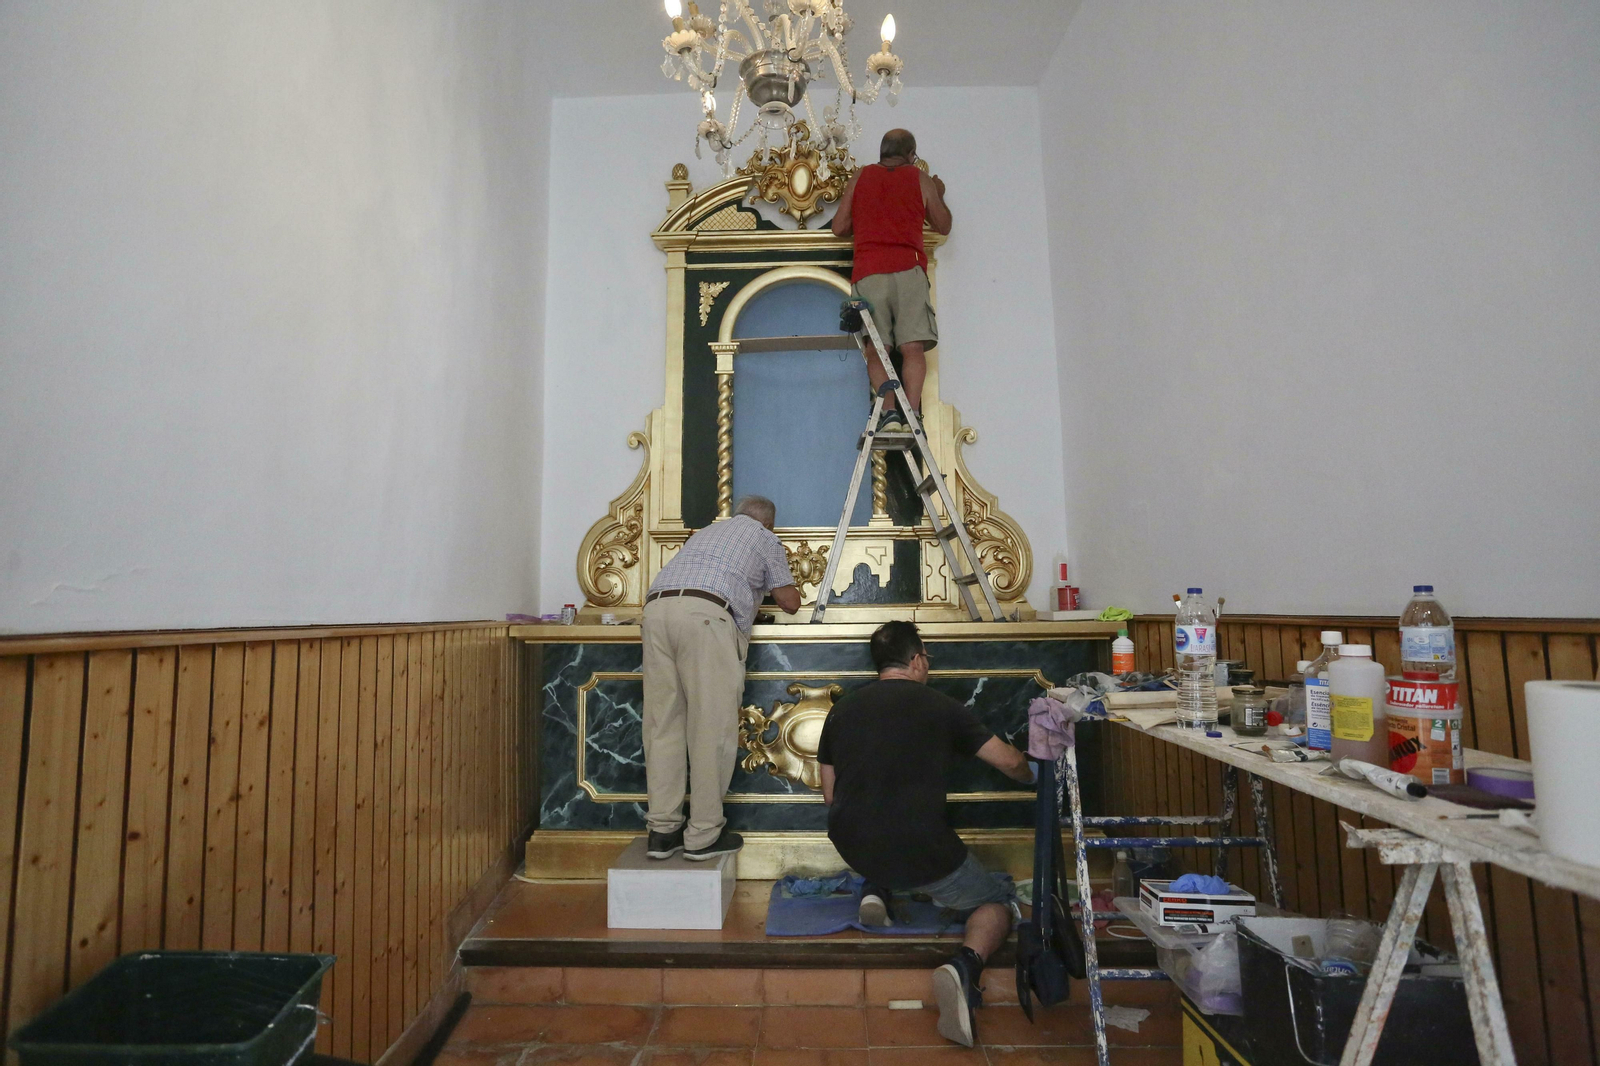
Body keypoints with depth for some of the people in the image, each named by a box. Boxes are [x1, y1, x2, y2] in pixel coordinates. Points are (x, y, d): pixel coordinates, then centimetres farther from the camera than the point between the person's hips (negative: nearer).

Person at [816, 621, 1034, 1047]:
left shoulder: (841, 709, 7)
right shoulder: (939, 707, -3)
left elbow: (829, 795, 14)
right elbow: (1009, 762, 7)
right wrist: (1034, 775, 30)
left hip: (853, 848, 5)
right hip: (920, 851, -5)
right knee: (999, 901, 16)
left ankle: (876, 892, 14)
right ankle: (964, 966, -13)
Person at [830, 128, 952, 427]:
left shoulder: (859, 177, 16)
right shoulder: (921, 179, 14)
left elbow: (839, 228, 16)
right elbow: (943, 226, 23)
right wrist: (938, 196, 40)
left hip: (867, 273, 1)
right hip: (909, 271, 0)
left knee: (875, 350, -2)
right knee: (913, 347, -6)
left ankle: (889, 410, -17)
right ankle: (913, 413, -17)